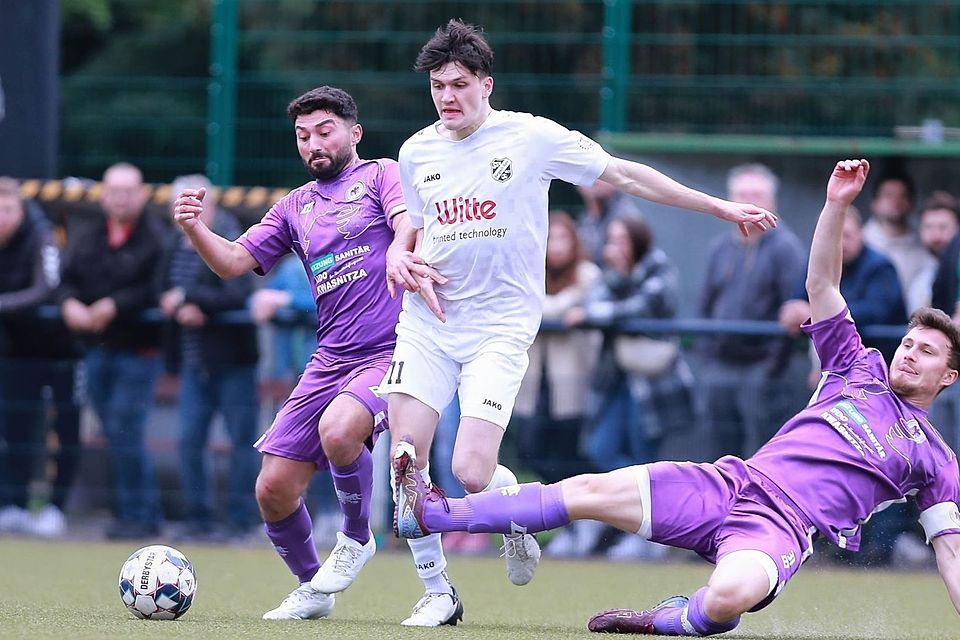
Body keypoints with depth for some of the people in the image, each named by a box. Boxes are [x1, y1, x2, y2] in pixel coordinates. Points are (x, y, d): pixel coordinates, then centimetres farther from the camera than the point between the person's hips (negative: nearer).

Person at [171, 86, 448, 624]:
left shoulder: (381, 176, 6)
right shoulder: (296, 207, 20)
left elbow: (408, 224, -14)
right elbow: (232, 262, 14)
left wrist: (396, 252, -38)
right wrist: (196, 228, -7)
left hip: (392, 351, -6)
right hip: (330, 359, 6)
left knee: (337, 429, -34)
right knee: (274, 490, -1)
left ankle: (357, 539, -8)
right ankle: (312, 590, 22)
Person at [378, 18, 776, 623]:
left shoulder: (532, 137, -4)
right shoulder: (417, 152, 8)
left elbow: (625, 175, 1)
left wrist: (721, 207, 1)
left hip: (501, 328, -4)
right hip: (428, 324, 4)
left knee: (472, 472, -17)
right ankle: (438, 592, 6)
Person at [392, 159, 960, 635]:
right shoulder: (862, 372, 21)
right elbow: (821, 285, 15)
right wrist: (837, 205, 0)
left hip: (781, 527, -5)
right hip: (731, 483, 5)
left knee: (732, 595, -41)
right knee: (590, 491, -7)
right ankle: (429, 512, -4)